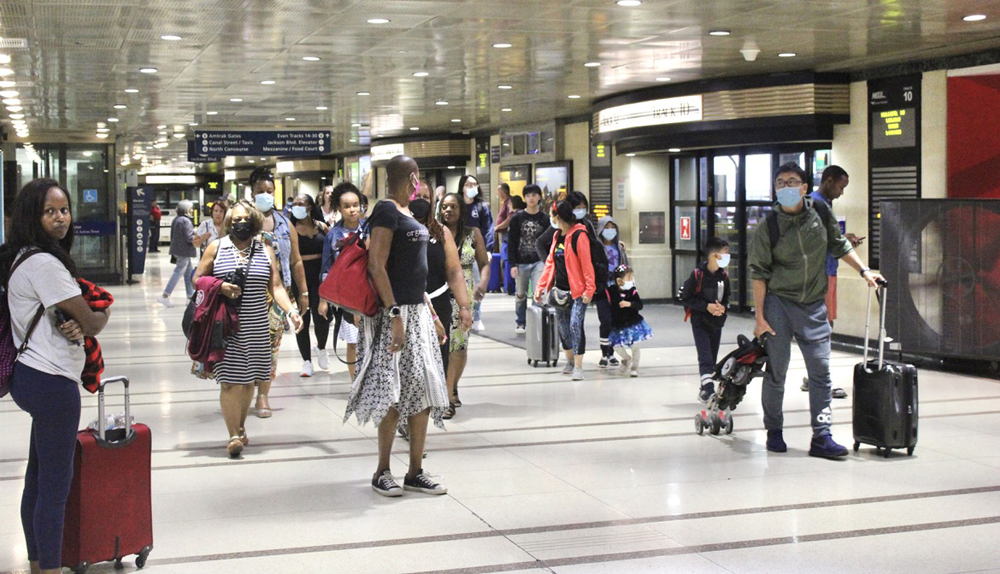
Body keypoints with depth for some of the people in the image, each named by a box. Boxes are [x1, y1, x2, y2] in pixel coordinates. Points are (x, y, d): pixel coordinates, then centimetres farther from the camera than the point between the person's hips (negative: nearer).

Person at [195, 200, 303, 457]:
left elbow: (276, 287, 4)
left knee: (249, 379, 9)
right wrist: (220, 287, -12)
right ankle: (234, 435, -4)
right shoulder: (216, 248, 4)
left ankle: (240, 427, 27)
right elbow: (197, 280, 6)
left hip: (256, 327, 3)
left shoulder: (265, 251, 9)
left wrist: (291, 311, -11)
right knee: (230, 380, -8)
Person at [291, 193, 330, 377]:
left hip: (319, 275, 0)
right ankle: (306, 361, 14)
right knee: (302, 320, 4)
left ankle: (321, 347, 23)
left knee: (321, 317, -8)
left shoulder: (321, 227, 5)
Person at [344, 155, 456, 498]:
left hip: (417, 311, 9)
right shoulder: (387, 212, -11)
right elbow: (376, 266, -18)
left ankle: (415, 473, 15)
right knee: (394, 396, -4)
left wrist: (431, 313, 20)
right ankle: (382, 473, 8)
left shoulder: (407, 212, 16)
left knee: (423, 392, 8)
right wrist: (395, 315, -24)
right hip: (395, 313, -9)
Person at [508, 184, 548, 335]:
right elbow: (512, 243, 0)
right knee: (521, 294, 8)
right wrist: (513, 264, -6)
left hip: (539, 262, 0)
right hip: (521, 263, 0)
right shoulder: (517, 218, 1)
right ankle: (520, 323, 23)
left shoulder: (544, 219, 4)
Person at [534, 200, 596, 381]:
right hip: (561, 290, 8)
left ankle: (578, 367, -14)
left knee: (575, 325, -16)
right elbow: (550, 262, 16)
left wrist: (589, 289, -21)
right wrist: (541, 287, 11)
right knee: (563, 327, 14)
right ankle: (570, 361, 30)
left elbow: (587, 263, -15)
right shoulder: (557, 236, 12)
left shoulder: (579, 235, -12)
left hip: (577, 291, -8)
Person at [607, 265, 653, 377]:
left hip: (633, 324, -1)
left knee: (634, 347, 6)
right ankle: (627, 358, 32)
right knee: (616, 345, 2)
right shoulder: (611, 291, -10)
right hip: (618, 326, 1)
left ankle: (634, 367, 24)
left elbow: (640, 305, -17)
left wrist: (629, 304, -32)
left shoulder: (632, 291, -11)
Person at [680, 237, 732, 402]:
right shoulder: (697, 274, -16)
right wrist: (706, 306, -19)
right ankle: (708, 385, -23)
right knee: (705, 357, -16)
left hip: (717, 324, 6)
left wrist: (723, 307, -9)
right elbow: (685, 298, -12)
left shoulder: (724, 276, 0)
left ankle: (704, 390, 22)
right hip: (700, 323, -6)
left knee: (713, 358, 11)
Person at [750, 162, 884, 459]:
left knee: (821, 371, -1)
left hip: (814, 306, 3)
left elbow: (839, 245, 18)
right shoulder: (767, 228, -7)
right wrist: (760, 316, -8)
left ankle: (822, 437, 3)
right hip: (779, 304, -3)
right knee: (776, 373, 4)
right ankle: (774, 432, 20)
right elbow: (759, 274, -5)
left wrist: (864, 271, 12)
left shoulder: (820, 213, 2)